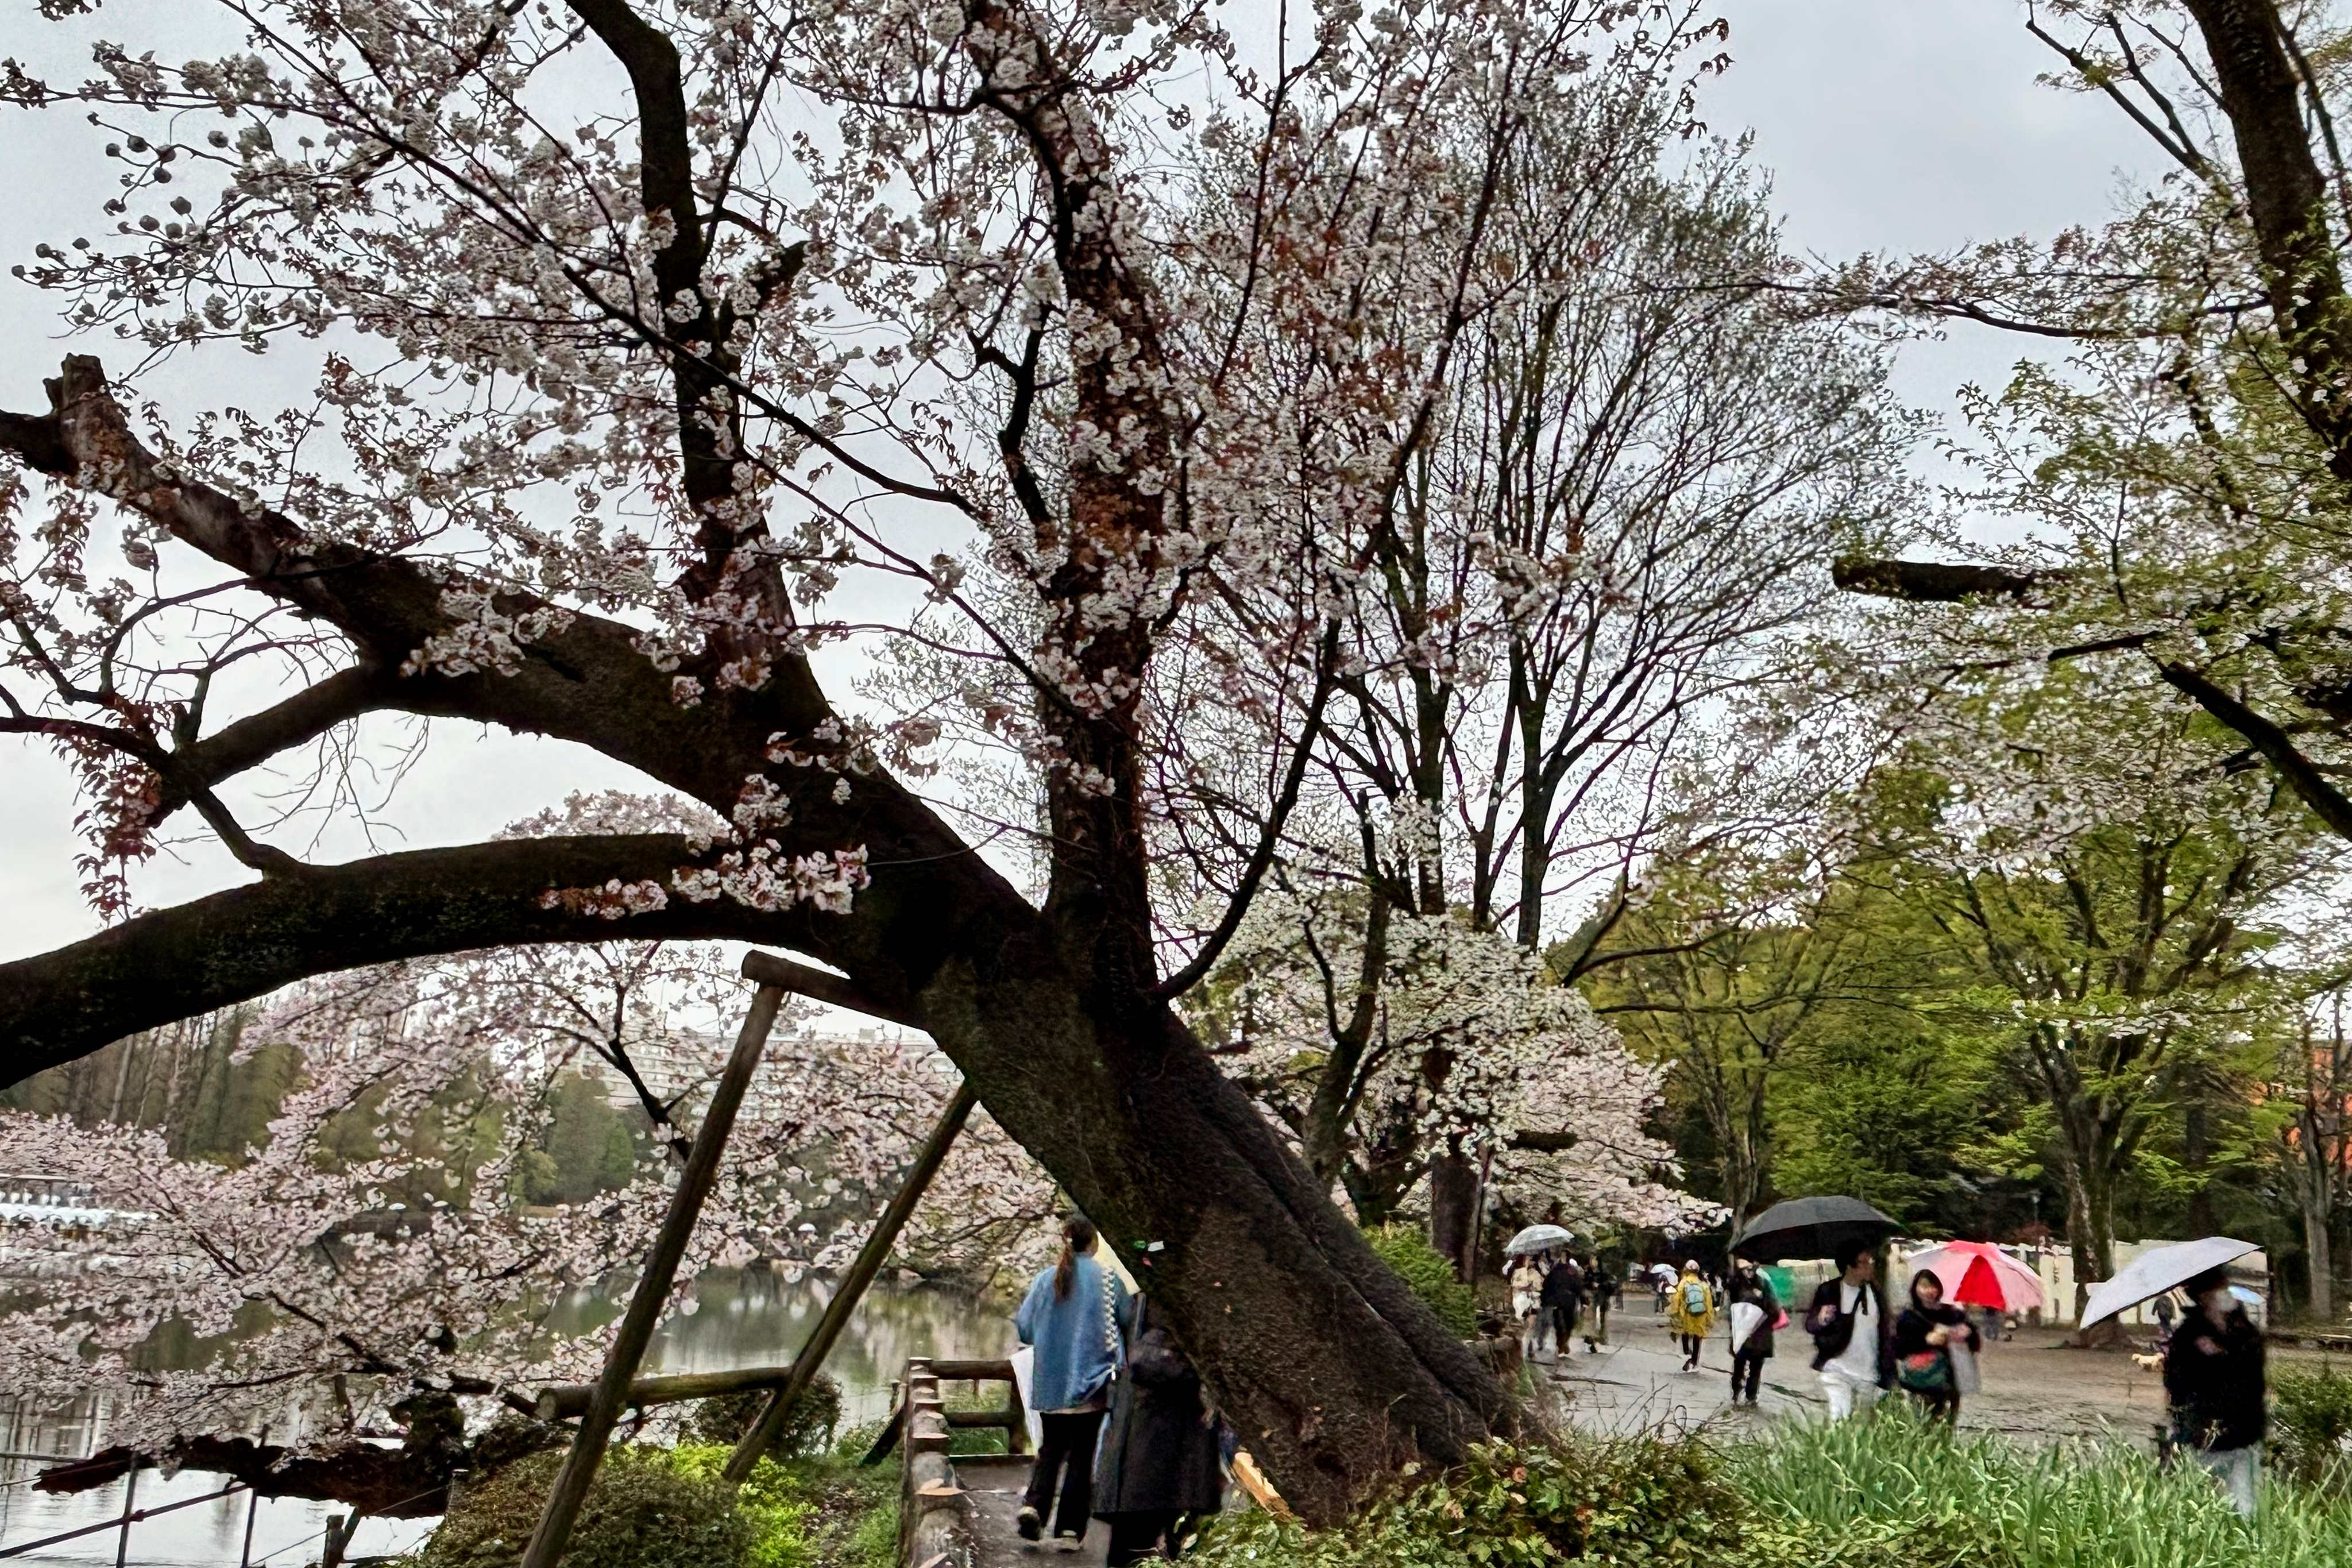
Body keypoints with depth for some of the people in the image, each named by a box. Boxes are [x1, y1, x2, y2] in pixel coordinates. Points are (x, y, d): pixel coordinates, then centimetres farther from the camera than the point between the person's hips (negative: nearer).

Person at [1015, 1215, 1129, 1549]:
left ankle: (1033, 1505, -4)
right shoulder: (1108, 1280, -7)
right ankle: (1070, 1529, 6)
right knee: (1082, 1453, 7)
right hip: (1092, 1383, -2)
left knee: (1052, 1447, 16)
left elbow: (1023, 1330, 2)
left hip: (1050, 1383, 2)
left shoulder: (1045, 1280, -1)